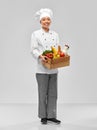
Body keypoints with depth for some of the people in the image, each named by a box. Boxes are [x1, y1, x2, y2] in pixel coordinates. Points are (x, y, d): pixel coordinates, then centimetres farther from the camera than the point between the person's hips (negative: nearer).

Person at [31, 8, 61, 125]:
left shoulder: (55, 34, 13)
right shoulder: (36, 34, 0)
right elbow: (33, 50, -5)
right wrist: (40, 56, -24)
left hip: (54, 68, 4)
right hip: (42, 68, -4)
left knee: (53, 93, 7)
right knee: (43, 93, 0)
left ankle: (51, 115, 16)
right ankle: (43, 116, 13)